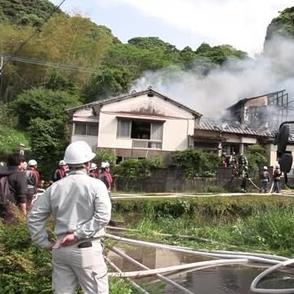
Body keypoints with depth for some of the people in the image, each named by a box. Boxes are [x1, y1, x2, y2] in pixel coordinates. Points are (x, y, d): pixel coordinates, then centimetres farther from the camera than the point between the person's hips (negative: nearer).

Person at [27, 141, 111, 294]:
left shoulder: (55, 187, 4)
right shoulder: (96, 185, -8)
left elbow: (34, 216, 5)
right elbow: (102, 216, -19)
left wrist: (45, 243, 8)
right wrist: (78, 234, -16)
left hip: (61, 249, 5)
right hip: (86, 249, -4)